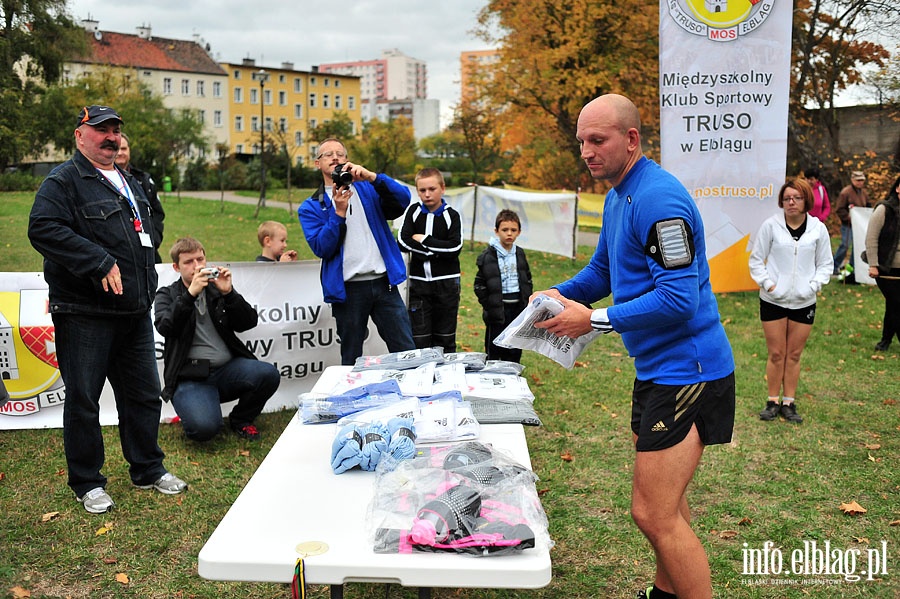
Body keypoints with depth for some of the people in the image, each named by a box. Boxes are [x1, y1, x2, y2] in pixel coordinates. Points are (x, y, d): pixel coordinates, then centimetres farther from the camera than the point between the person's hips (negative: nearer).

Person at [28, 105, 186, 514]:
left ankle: (148, 469, 28)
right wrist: (100, 263, -25)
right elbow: (43, 228, -21)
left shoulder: (130, 184, 19)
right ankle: (87, 483, 18)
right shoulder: (63, 181, -6)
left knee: (143, 393, 13)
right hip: (85, 315, -7)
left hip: (134, 312, 7)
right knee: (83, 399, 3)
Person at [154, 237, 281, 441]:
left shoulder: (218, 287, 16)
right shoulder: (168, 295, 11)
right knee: (204, 427, -30)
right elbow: (165, 327, -11)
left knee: (268, 374, -27)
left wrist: (228, 292, -9)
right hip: (190, 376, -3)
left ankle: (240, 420, 2)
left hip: (227, 369, 3)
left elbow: (249, 322, 4)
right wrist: (191, 293, -19)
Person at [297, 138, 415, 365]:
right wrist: (339, 212, -14)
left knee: (406, 352, 0)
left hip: (383, 281, 1)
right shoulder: (311, 207, 9)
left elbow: (403, 198, -5)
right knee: (351, 359, 9)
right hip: (348, 289, -1)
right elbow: (321, 248, -5)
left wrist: (371, 176, -18)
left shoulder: (368, 189, 14)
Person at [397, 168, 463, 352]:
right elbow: (403, 242, -7)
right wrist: (436, 251, -11)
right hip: (418, 281, 1)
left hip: (446, 282, -1)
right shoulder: (413, 211, 6)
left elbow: (455, 247, -13)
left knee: (445, 339, 6)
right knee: (419, 339, 1)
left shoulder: (451, 215, 1)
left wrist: (424, 240, -10)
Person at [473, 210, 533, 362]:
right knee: (494, 351, 4)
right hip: (498, 309, -4)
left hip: (518, 308, 5)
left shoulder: (520, 254, 8)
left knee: (515, 352, 12)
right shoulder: (488, 256, -8)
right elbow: (479, 284, -7)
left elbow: (528, 280, 16)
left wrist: (526, 302, 6)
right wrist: (488, 305, -11)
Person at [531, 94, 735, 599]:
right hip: (659, 367, 11)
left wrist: (594, 319, -22)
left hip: (686, 370, -11)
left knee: (654, 514, -8)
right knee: (664, 500, 24)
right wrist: (560, 294, 3)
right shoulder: (618, 196, 12)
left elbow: (678, 299, -26)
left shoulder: (659, 199, -21)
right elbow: (604, 269, 22)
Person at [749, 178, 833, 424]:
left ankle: (789, 403, 19)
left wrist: (813, 285, -7)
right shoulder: (771, 225, -5)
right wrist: (767, 283, -11)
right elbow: (756, 259, 1)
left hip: (804, 303, 2)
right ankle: (773, 402, 17)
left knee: (794, 355, 8)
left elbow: (826, 264, 9)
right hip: (773, 301, -1)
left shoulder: (818, 228, 1)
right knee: (776, 354, 4)